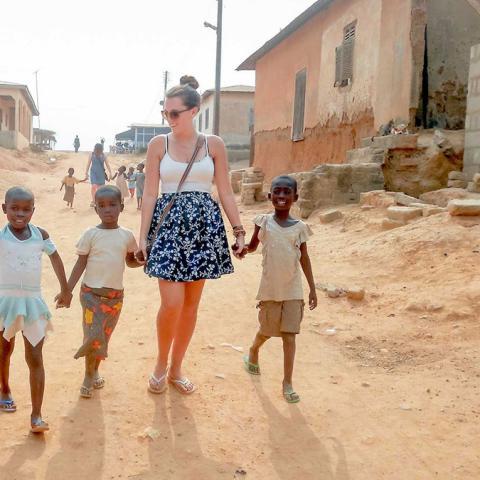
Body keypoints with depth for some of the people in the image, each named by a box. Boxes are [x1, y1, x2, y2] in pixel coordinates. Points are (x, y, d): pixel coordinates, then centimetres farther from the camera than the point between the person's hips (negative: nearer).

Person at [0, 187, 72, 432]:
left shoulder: (40, 234, -2)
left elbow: (55, 257, 12)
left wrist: (65, 290, 18)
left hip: (32, 302, 1)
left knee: (35, 358, -2)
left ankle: (36, 416, 1)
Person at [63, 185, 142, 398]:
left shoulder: (127, 235, 2)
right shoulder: (91, 234, -7)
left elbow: (131, 261, 15)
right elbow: (81, 263, -4)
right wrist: (67, 290, -8)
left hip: (116, 295, 3)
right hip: (91, 293, -3)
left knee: (105, 337, 13)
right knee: (94, 336, -11)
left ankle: (94, 371, 34)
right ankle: (89, 376, 10)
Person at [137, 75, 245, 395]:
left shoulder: (214, 144, 3)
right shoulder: (158, 144, 2)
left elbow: (226, 192, 7)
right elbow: (149, 194, 1)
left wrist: (239, 230, 2)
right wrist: (143, 236, -4)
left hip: (204, 224, 2)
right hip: (169, 222, -2)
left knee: (191, 304, 7)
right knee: (172, 302, -11)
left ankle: (176, 368, 23)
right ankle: (161, 364, 15)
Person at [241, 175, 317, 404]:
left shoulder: (299, 227, -1)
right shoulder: (264, 221, -3)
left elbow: (304, 258, 5)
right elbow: (253, 245, 4)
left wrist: (312, 288, 3)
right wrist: (243, 248, -20)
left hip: (293, 290, 0)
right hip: (270, 289, 0)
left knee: (289, 335, -1)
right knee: (267, 331, 14)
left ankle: (287, 383, 7)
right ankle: (253, 352, 47)